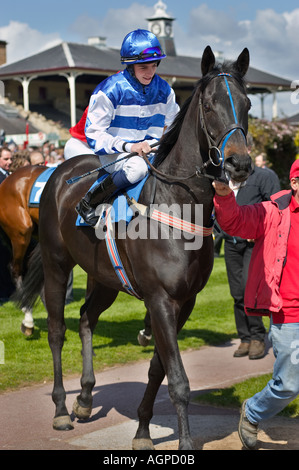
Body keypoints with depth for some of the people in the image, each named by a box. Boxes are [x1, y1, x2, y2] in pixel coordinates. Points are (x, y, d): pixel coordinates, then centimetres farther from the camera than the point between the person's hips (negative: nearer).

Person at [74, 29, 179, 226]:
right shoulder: (110, 90, -14)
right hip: (114, 153, -5)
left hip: (150, 150, 5)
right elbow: (94, 135, -15)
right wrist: (128, 146, -29)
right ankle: (89, 202, -21)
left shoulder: (163, 89, 3)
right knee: (137, 167, -39)